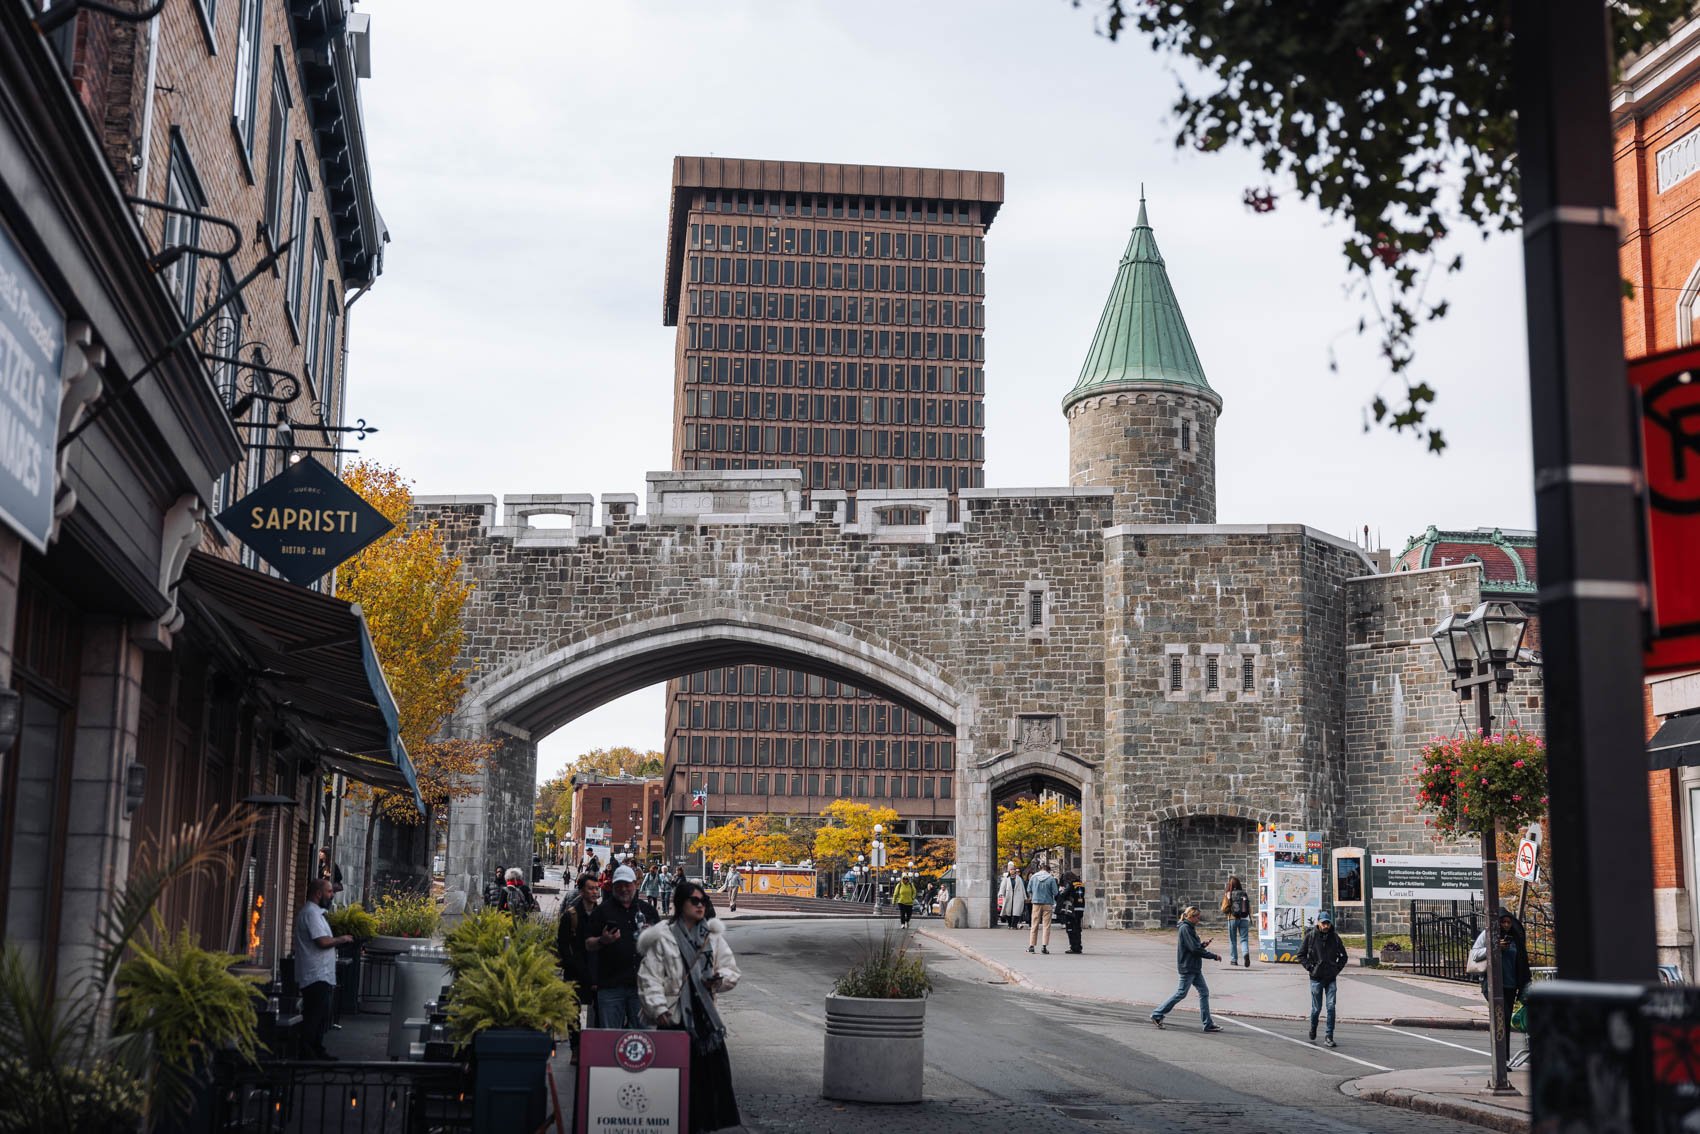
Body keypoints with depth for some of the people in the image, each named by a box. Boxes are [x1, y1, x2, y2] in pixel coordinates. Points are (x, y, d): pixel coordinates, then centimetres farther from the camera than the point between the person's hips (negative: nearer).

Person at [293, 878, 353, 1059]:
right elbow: (323, 941, -23)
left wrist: (337, 939, 10)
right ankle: (307, 1052, -6)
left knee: (321, 1016, 14)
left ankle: (317, 1050, 20)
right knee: (315, 1017, -8)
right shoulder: (311, 913, -15)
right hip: (316, 976, -11)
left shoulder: (315, 912, 19)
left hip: (321, 975, 11)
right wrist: (342, 939, -9)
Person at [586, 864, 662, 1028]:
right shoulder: (603, 911, 7)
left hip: (641, 983, 2)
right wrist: (602, 941, -16)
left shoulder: (648, 910, 13)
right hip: (610, 984, -2)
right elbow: (588, 945, 4)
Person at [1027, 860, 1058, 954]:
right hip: (1048, 903, -2)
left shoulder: (1033, 877, 0)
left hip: (1036, 903, 2)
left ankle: (1031, 945, 9)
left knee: (1034, 924, 9)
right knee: (1046, 925, 3)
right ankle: (1044, 945, -4)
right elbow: (1055, 892, -7)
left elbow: (1029, 890, 7)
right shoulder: (1051, 878, -7)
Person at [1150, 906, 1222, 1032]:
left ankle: (1208, 1024, 7)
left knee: (1204, 992, 5)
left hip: (1194, 967, 10)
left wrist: (1202, 944, -1)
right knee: (1181, 993, -4)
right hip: (1187, 967, -10)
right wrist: (1214, 956, -15)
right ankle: (1157, 1015, 7)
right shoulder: (1185, 928, -15)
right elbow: (1194, 948, -20)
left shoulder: (1190, 928, 15)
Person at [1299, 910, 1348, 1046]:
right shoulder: (1310, 936, -3)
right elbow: (1301, 955, 4)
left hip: (1331, 978, 1)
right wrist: (1309, 967, -6)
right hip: (1316, 978, -1)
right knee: (1316, 1008, 5)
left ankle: (1329, 1036, -2)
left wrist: (1337, 969, 4)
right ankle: (1313, 1030, 31)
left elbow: (1343, 956, 15)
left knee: (1331, 1006, -8)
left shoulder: (1335, 937, 3)